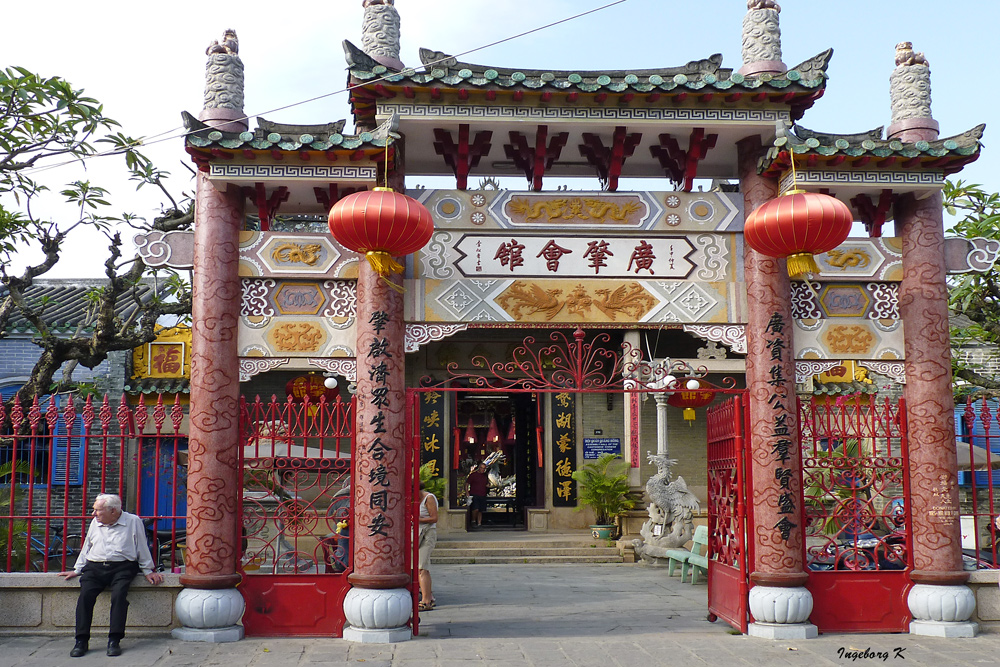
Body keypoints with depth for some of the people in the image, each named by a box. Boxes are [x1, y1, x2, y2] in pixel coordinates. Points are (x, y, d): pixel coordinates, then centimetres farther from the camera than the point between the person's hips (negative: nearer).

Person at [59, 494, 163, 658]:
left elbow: (142, 548, 9)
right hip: (95, 567, 4)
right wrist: (77, 570, 24)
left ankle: (114, 641, -27)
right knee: (85, 594, -23)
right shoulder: (95, 523, 17)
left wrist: (148, 571, 9)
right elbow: (86, 548, 28)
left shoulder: (133, 521, 4)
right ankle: (81, 641, -21)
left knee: (119, 594, -30)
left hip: (122, 567, -4)